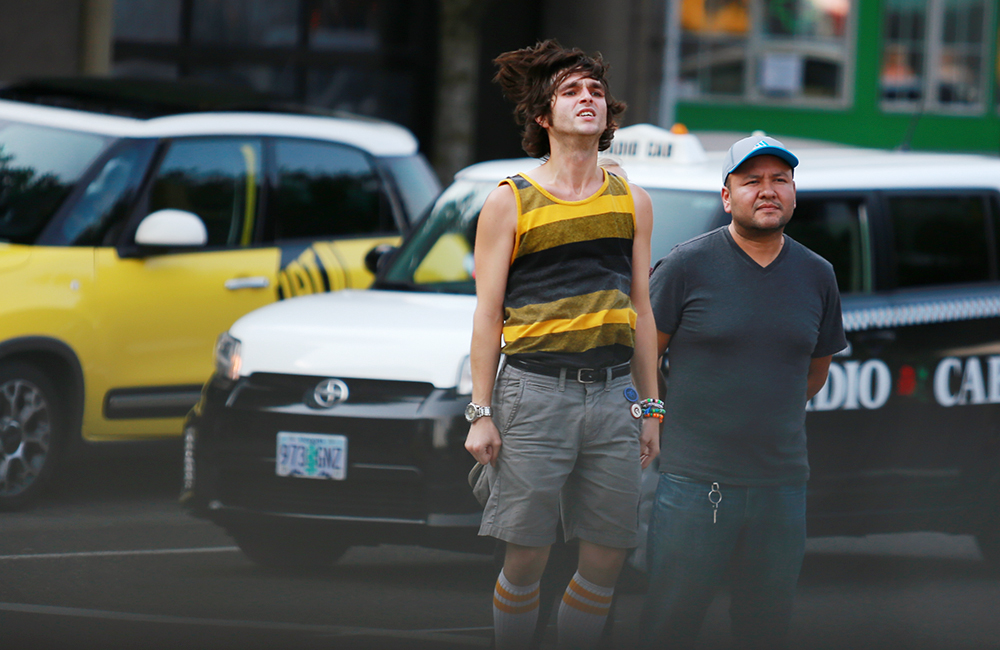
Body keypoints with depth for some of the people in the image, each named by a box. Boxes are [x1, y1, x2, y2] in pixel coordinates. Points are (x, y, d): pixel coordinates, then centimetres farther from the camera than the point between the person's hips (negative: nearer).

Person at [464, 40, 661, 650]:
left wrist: (650, 408, 12)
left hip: (614, 394, 4)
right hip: (535, 390, -4)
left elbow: (641, 312, 16)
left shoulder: (632, 202, 13)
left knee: (606, 560, 3)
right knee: (527, 560, -3)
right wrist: (481, 414, -5)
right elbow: (488, 314, 0)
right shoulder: (510, 203, 2)